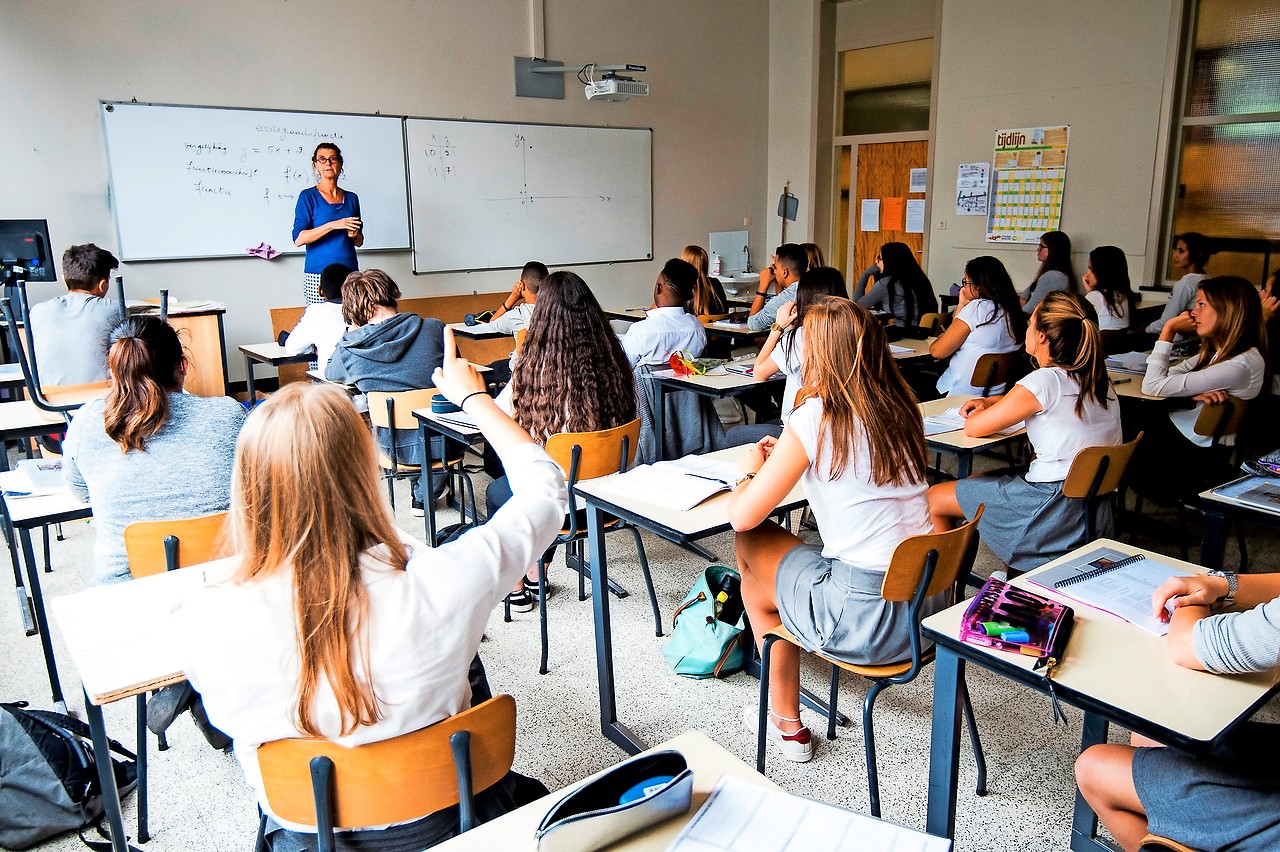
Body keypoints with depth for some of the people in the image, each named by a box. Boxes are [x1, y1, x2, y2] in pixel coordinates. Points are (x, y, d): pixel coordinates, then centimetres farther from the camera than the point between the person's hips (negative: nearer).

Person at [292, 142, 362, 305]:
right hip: (318, 274, -3)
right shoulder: (308, 196, 2)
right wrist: (333, 225, -16)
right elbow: (299, 239, -9)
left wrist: (354, 235, -2)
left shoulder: (351, 198, 14)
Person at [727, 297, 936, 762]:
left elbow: (742, 516, -11)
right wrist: (786, 456, 21)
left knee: (751, 542, 18)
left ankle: (788, 725, 32)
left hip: (867, 619, -7)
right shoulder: (900, 408, 4)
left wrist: (751, 470, 9)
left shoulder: (814, 419, -15)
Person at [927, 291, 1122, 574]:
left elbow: (972, 428, -12)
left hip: (1053, 514, -9)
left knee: (933, 499, 6)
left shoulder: (1046, 381, -19)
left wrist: (985, 412, 11)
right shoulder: (1097, 380, 6)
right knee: (976, 481, 28)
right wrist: (991, 402, 16)